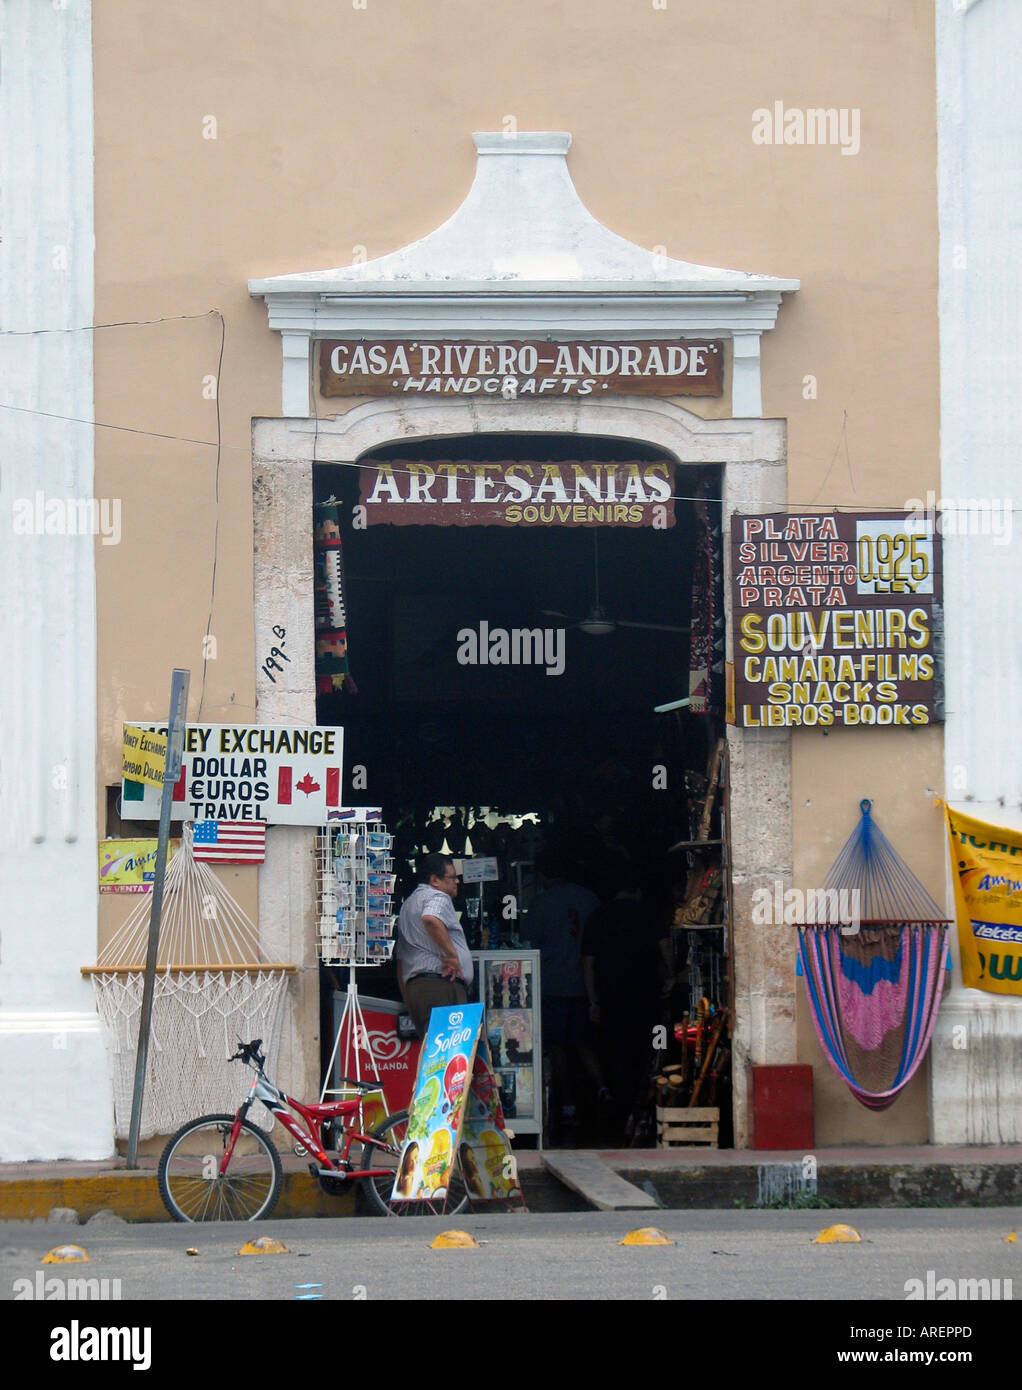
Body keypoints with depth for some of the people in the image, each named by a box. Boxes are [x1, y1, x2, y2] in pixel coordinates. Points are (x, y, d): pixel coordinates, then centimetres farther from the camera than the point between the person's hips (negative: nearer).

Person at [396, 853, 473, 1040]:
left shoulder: (408, 903, 28)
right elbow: (430, 919, -28)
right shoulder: (438, 897, -2)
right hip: (441, 982, -9)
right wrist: (452, 954, -21)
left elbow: (400, 959, 30)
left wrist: (408, 999, 31)